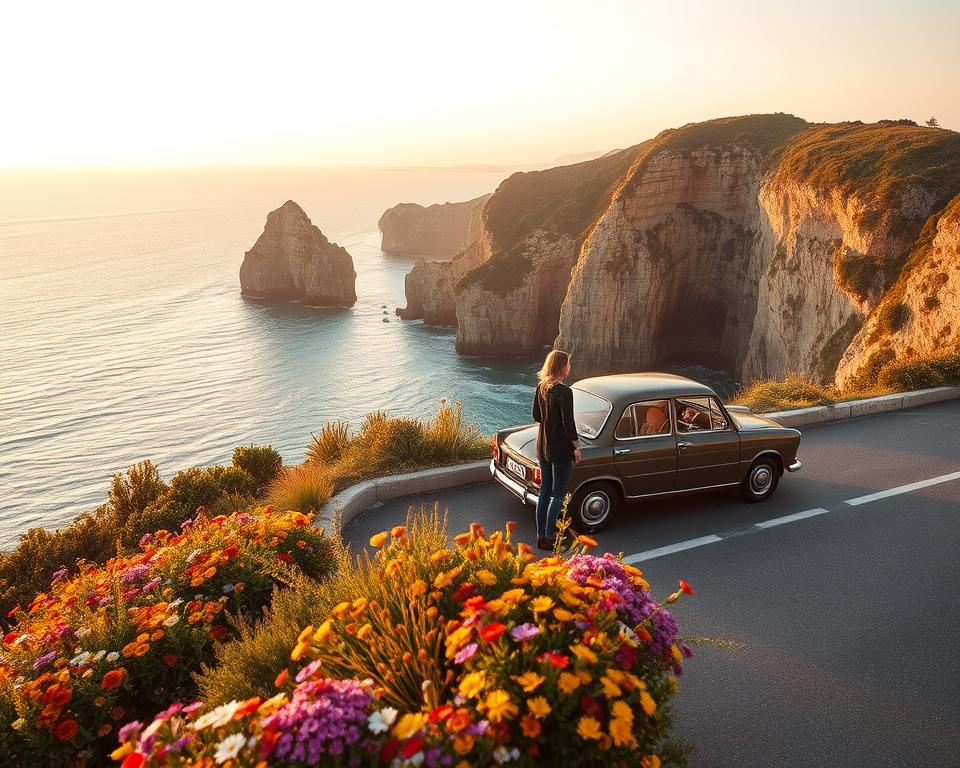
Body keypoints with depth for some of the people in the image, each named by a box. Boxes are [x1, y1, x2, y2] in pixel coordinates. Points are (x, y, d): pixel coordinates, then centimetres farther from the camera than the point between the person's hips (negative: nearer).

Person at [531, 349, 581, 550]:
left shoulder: (541, 387, 3)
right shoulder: (564, 392, -20)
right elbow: (568, 422, -18)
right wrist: (576, 446, -8)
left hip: (543, 447, 8)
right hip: (561, 449, -7)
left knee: (544, 492, 15)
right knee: (558, 495, 3)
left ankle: (541, 535, 22)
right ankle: (549, 538, 8)